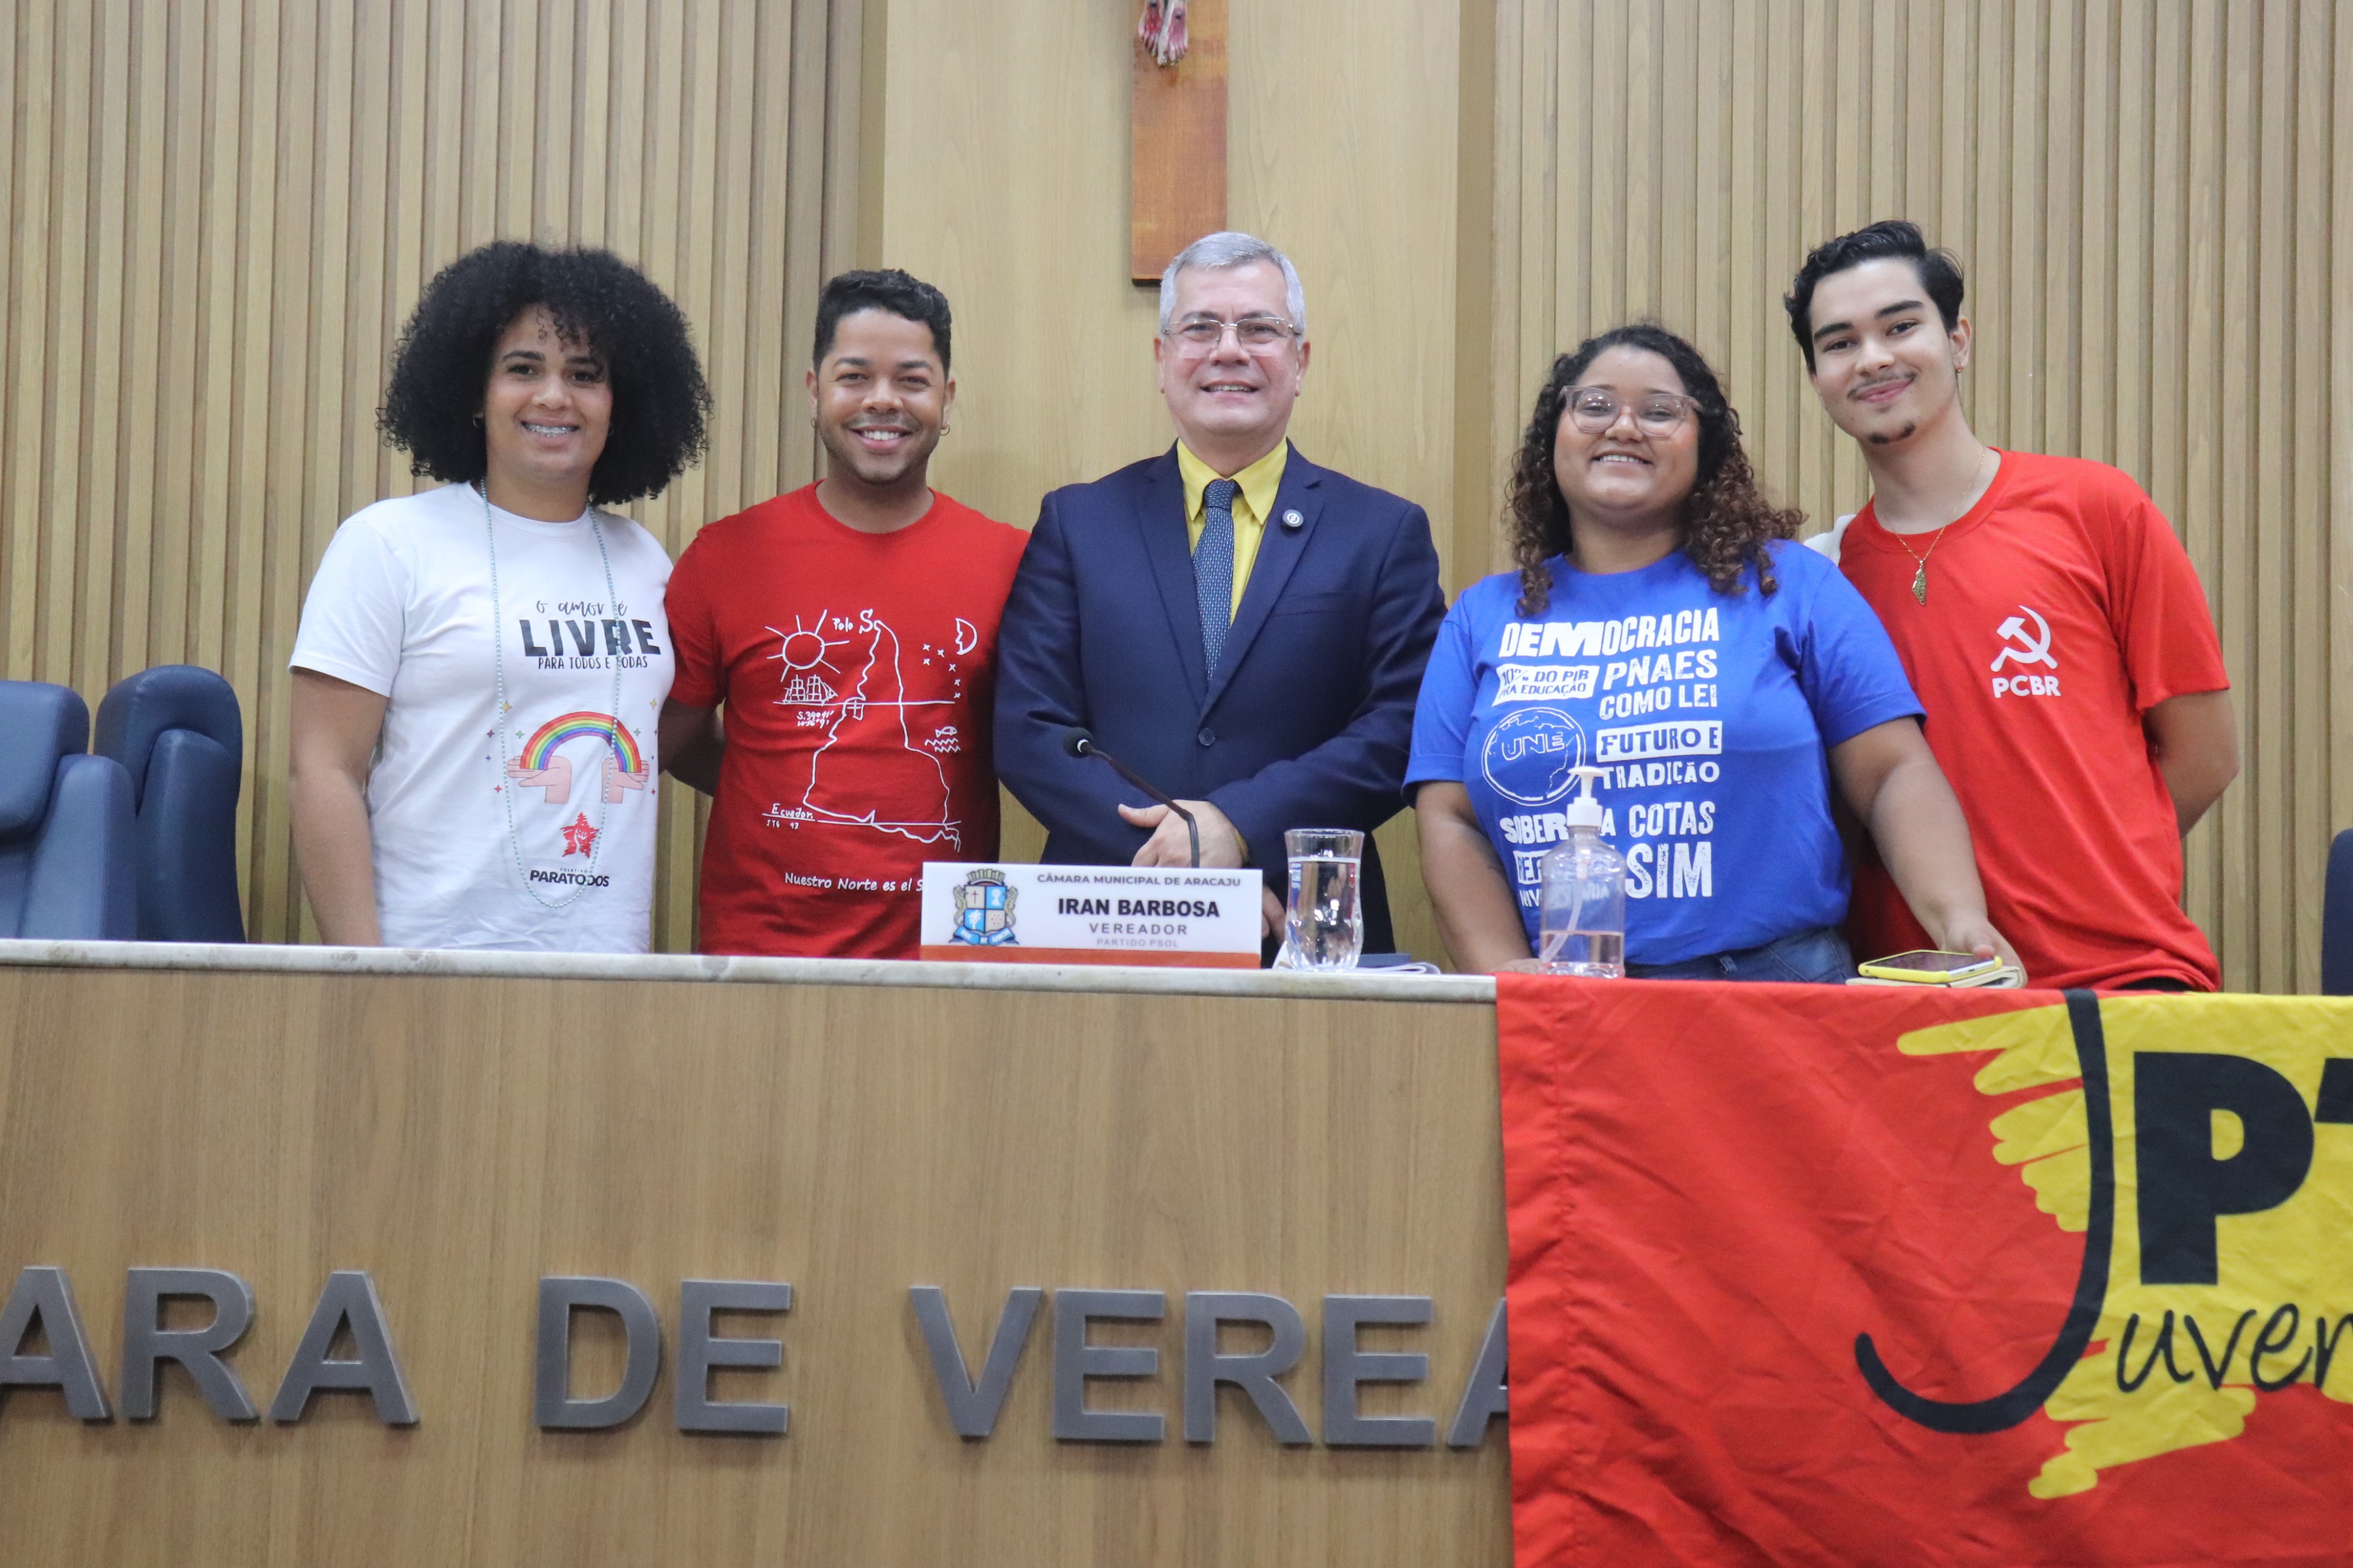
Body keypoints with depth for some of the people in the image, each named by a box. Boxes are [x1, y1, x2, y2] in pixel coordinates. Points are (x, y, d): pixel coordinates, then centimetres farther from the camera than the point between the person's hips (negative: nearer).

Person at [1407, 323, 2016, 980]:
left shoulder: (1790, 584, 13)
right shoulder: (1483, 616, 17)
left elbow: (1896, 775, 8)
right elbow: (1450, 821, 11)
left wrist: (1962, 920, -9)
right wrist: (1504, 973, -5)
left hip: (1775, 984, -1)